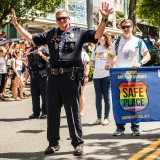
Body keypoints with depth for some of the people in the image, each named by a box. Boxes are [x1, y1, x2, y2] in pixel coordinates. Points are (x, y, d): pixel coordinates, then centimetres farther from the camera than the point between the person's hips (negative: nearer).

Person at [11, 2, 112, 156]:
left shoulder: (79, 33, 4)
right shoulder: (50, 34, 12)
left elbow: (97, 35, -4)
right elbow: (30, 38, 14)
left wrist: (104, 19, -18)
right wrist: (16, 24, 6)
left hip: (71, 77, -4)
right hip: (53, 77, 4)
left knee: (73, 112, 3)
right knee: (52, 111, 10)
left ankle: (78, 143, 12)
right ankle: (53, 142, 22)